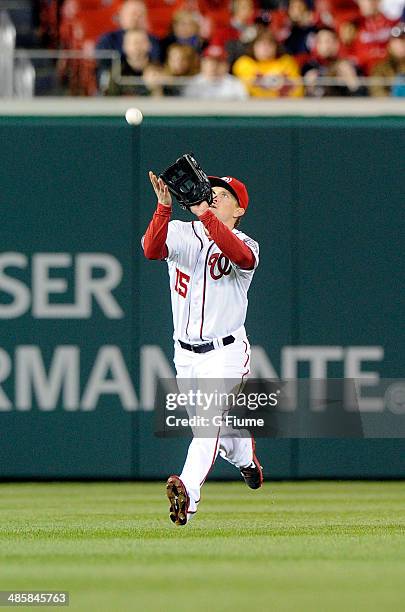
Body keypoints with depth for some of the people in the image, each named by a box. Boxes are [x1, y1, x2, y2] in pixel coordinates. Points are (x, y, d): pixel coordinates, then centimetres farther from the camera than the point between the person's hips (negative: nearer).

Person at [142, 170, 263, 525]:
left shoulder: (244, 245, -8)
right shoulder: (181, 234, 0)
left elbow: (242, 256, -35)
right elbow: (152, 249, -23)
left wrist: (204, 213, -43)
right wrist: (164, 207, -40)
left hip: (225, 352, -5)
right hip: (185, 353, 5)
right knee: (214, 424, 18)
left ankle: (188, 493, -37)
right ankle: (244, 458, 49)